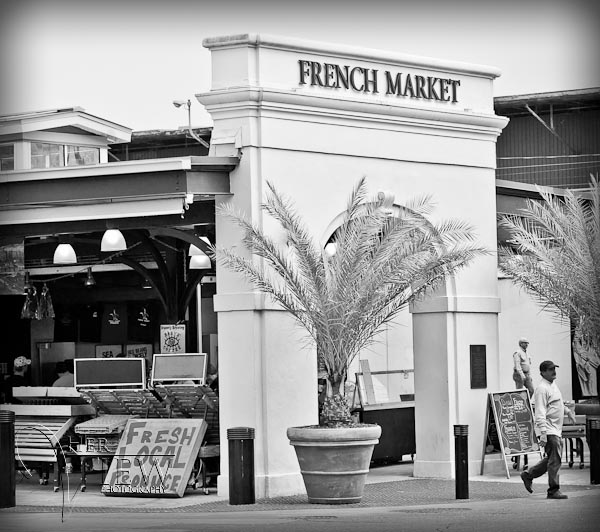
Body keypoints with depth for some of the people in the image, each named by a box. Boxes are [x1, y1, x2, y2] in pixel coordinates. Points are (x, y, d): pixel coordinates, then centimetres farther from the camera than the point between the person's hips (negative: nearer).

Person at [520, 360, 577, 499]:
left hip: (556, 430, 10)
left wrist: (567, 411, 20)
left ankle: (528, 475, 28)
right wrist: (543, 434, -26)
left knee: (551, 459, 16)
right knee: (554, 461, -7)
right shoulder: (542, 388, -16)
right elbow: (540, 414, -21)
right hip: (549, 431, -10)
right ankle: (553, 491, 0)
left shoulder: (553, 385, 15)